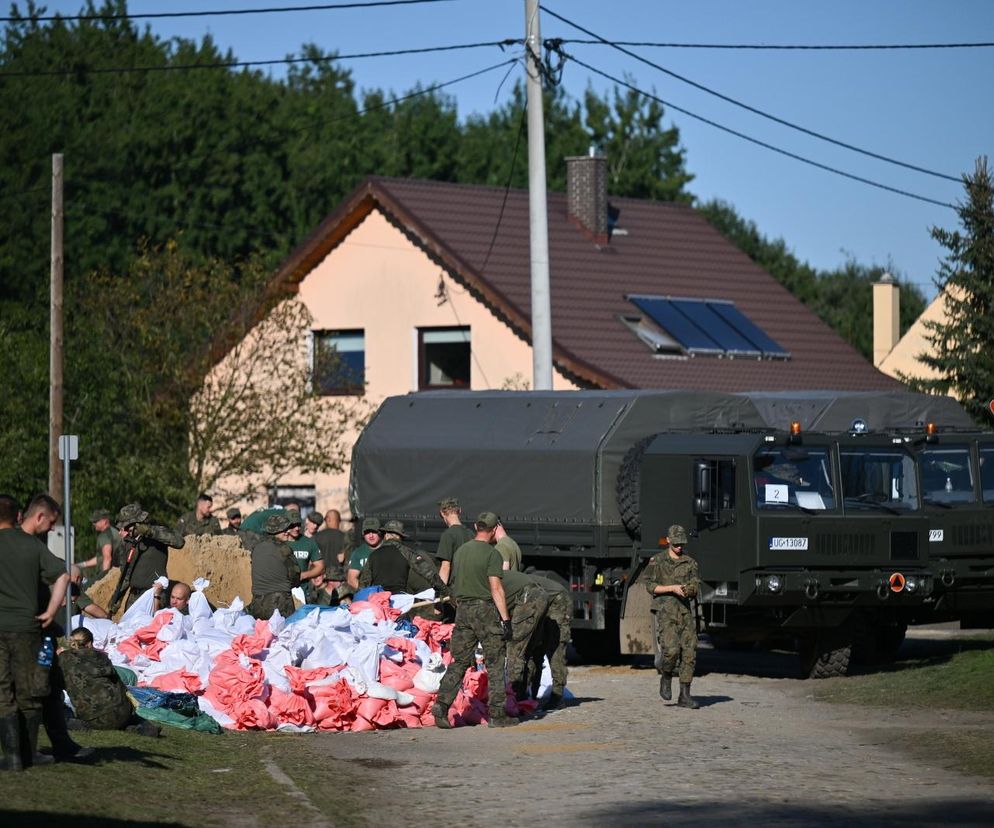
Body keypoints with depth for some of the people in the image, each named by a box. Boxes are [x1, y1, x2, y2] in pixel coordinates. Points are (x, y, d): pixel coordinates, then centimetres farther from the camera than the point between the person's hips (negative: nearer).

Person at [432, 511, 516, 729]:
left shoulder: (460, 551, 13)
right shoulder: (491, 554, -9)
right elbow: (496, 588, -14)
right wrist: (506, 619, -14)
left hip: (462, 608, 6)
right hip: (485, 609, -6)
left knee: (460, 661, 8)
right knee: (495, 663, 1)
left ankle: (442, 703, -8)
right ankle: (497, 714, 1)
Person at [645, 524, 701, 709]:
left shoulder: (690, 563, 12)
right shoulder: (657, 561, 3)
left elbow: (695, 589, 8)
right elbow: (650, 586, -3)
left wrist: (690, 590, -17)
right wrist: (672, 588, -15)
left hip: (685, 610, 4)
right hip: (665, 610, -4)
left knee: (689, 652, -3)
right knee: (671, 650, -20)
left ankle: (685, 695, 2)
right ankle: (666, 680, 9)